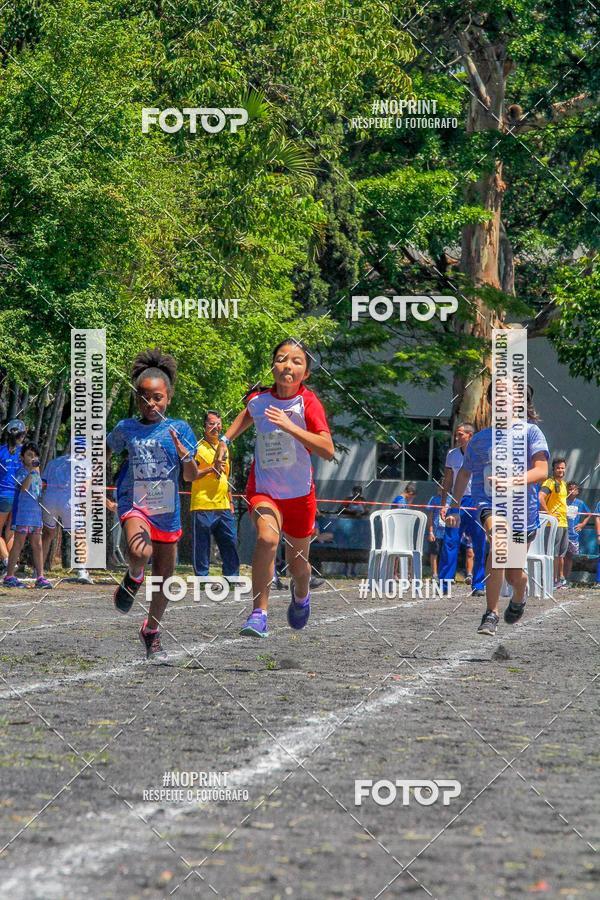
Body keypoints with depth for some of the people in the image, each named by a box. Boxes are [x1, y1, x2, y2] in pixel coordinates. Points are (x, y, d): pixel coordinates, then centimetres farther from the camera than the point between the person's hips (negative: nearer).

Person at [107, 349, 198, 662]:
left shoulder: (178, 429, -1)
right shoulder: (126, 429, 1)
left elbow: (192, 477, -3)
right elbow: (105, 453, 21)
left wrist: (184, 455, -23)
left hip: (167, 510, 2)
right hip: (134, 504, -2)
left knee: (164, 575, 9)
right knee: (139, 552, -33)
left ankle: (151, 631, 31)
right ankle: (133, 579, 2)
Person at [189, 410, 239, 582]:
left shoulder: (223, 448, 19)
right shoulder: (198, 448, -3)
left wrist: (230, 502, 25)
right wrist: (210, 469, -22)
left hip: (223, 507, 7)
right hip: (203, 507, -6)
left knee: (231, 542, 4)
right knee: (201, 546, -3)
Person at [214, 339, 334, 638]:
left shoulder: (308, 403, -18)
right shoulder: (258, 399, -8)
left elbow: (327, 450, -31)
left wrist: (289, 426, -37)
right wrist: (226, 439, 10)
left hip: (300, 493, 0)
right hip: (263, 489, 0)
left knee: (297, 564, 14)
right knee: (267, 538, -30)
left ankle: (301, 594, 52)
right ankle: (259, 615, -28)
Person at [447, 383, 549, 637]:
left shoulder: (530, 432, -2)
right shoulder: (480, 439, 7)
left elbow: (542, 471, -16)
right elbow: (464, 473, 24)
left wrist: (513, 482, -33)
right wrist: (454, 507, 21)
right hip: (490, 504, 0)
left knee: (514, 575, 10)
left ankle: (519, 597, 52)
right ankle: (491, 614, -30)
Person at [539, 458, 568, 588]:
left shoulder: (563, 483, 16)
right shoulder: (550, 482, -13)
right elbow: (540, 498, -26)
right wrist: (548, 514, -24)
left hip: (564, 522, 9)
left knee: (562, 553, 15)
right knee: (555, 553, -8)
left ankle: (561, 578, 23)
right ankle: (554, 580, -7)